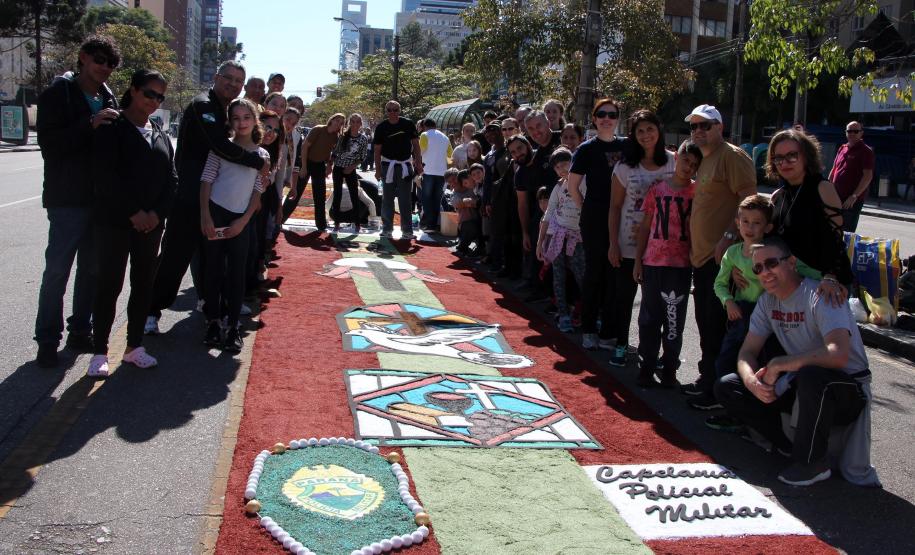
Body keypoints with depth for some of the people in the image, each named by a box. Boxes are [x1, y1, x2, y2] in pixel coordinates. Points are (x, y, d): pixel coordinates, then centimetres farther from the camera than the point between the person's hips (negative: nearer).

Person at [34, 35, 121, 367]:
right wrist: (89, 125, -23)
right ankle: (47, 340, 7)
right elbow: (49, 144, -12)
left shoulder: (108, 99, 12)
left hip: (101, 199, 6)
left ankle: (80, 331, 23)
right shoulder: (58, 94, -4)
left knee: (92, 269, 12)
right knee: (57, 270, -3)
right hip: (68, 199, -6)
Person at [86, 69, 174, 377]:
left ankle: (134, 347, 19)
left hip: (151, 222, 6)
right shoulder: (112, 127, -5)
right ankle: (99, 352, 6)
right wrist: (134, 212, -15)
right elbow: (104, 176, -13)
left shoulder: (160, 134, 13)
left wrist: (157, 213, -6)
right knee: (109, 285, -2)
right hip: (114, 221, -5)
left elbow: (171, 178, 9)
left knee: (144, 284, 8)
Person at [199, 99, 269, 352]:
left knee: (237, 271, 0)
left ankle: (233, 326, 6)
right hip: (215, 212, -1)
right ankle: (213, 322, 12)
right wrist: (205, 215, -10)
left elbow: (258, 191, 4)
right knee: (214, 267, 2)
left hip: (240, 218, 1)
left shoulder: (262, 155, 5)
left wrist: (244, 220, -5)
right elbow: (207, 180, -2)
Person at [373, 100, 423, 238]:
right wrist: (377, 169, 0)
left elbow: (415, 144, 5)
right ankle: (387, 228, 14)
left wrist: (418, 163, -2)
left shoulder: (408, 124, 0)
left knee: (405, 200, 2)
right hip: (388, 165, 0)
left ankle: (407, 229, 6)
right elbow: (377, 150, 3)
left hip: (405, 166, 0)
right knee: (387, 199, 6)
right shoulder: (381, 127, 0)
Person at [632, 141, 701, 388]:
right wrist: (637, 261, 6)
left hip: (680, 265, -2)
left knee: (674, 319, 5)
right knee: (649, 317, 8)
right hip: (652, 263, 2)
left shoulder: (698, 192, 0)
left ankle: (669, 367, 17)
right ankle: (646, 366, 18)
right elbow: (645, 226, 9)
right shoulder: (657, 189, 5)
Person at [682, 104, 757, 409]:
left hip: (722, 257, -10)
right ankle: (706, 380, 28)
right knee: (705, 323, 17)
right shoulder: (703, 160, 19)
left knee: (718, 325, -6)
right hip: (701, 256, 10)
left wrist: (729, 236, -23)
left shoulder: (732, 156, -10)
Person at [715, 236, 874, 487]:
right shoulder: (767, 301, 1)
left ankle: (812, 462, -18)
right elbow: (748, 351, 2)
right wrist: (751, 381, -21)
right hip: (801, 386, 7)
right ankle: (788, 444, 1)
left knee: (811, 375, -42)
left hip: (849, 389, -7)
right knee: (726, 386, -6)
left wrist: (778, 365, -27)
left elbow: (838, 354, -37)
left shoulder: (820, 296, -22)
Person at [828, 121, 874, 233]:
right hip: (836, 198, 7)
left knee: (847, 233, -6)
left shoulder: (866, 151, -7)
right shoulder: (842, 149, 14)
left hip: (852, 201, -7)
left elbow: (868, 176, -14)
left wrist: (854, 196, -21)